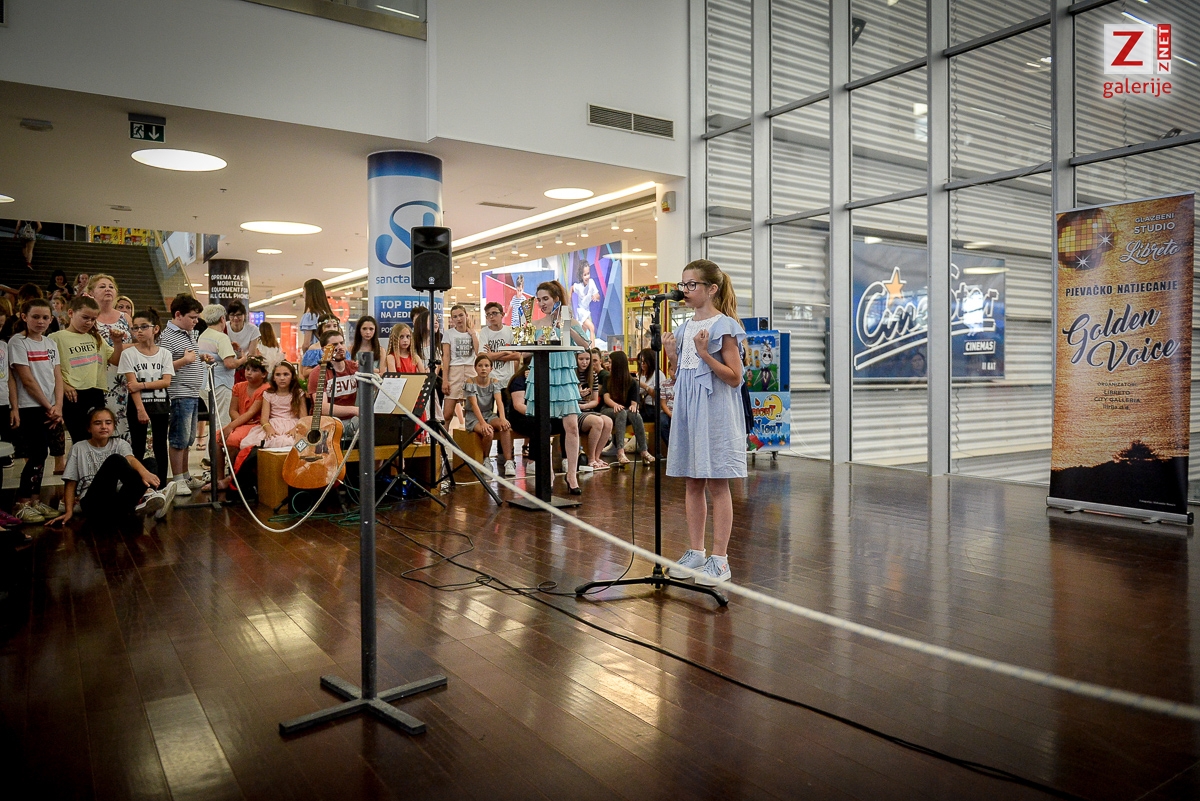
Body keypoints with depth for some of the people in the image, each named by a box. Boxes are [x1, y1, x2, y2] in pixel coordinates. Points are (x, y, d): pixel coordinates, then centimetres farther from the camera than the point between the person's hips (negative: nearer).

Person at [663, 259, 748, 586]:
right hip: (687, 409, 7)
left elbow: (734, 377, -12)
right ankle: (696, 552, 21)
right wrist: (672, 354, 2)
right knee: (692, 483, 11)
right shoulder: (685, 328, 13)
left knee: (717, 485, -2)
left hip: (714, 411, -7)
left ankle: (719, 559, 6)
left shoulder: (723, 326, -8)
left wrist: (704, 353, -21)